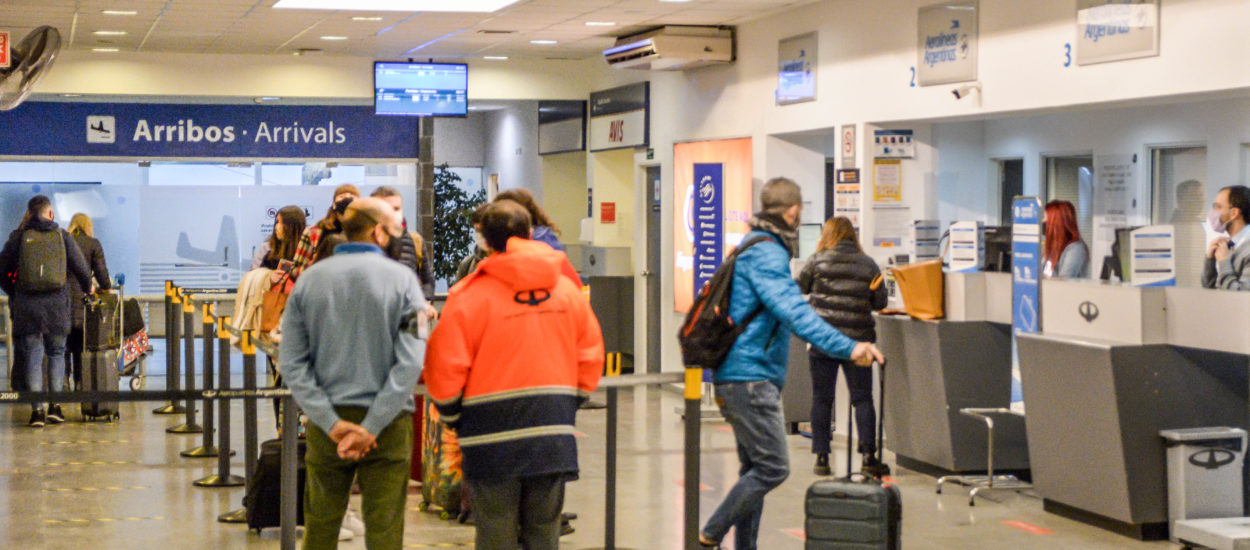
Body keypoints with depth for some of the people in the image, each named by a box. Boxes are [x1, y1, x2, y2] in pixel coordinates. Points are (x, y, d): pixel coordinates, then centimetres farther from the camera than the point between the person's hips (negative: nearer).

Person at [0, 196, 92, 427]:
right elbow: (81, 269, 7)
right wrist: (88, 289, 27)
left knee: (33, 356, 4)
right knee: (56, 354, 13)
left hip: (26, 305, 0)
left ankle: (36, 410, -3)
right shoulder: (62, 236, 4)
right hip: (57, 304, 0)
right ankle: (55, 406, 6)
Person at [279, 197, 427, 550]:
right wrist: (372, 427, -13)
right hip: (388, 424, -2)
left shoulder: (308, 280, 4)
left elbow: (292, 364, -3)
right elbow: (410, 362, -14)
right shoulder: (401, 279, -4)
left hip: (327, 425, 3)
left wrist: (331, 423, -8)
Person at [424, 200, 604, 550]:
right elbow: (591, 357, 12)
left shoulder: (470, 295, -7)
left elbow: (444, 367, -7)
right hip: (554, 440, 4)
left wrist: (453, 416, 8)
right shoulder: (567, 289, 7)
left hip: (494, 434, -4)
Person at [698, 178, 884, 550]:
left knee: (755, 469, 13)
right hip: (750, 377, -11)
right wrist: (848, 348, -34)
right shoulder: (766, 254, -15)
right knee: (772, 468, -10)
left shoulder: (755, 248, 17)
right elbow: (794, 312, -28)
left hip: (740, 378, 11)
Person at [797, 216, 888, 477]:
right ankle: (868, 454, -1)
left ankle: (822, 457, 6)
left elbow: (798, 290, 6)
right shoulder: (868, 265, 2)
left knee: (822, 399, 6)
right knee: (862, 398, 6)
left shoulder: (818, 262, -2)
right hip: (858, 338, 1)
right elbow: (880, 302, 5)